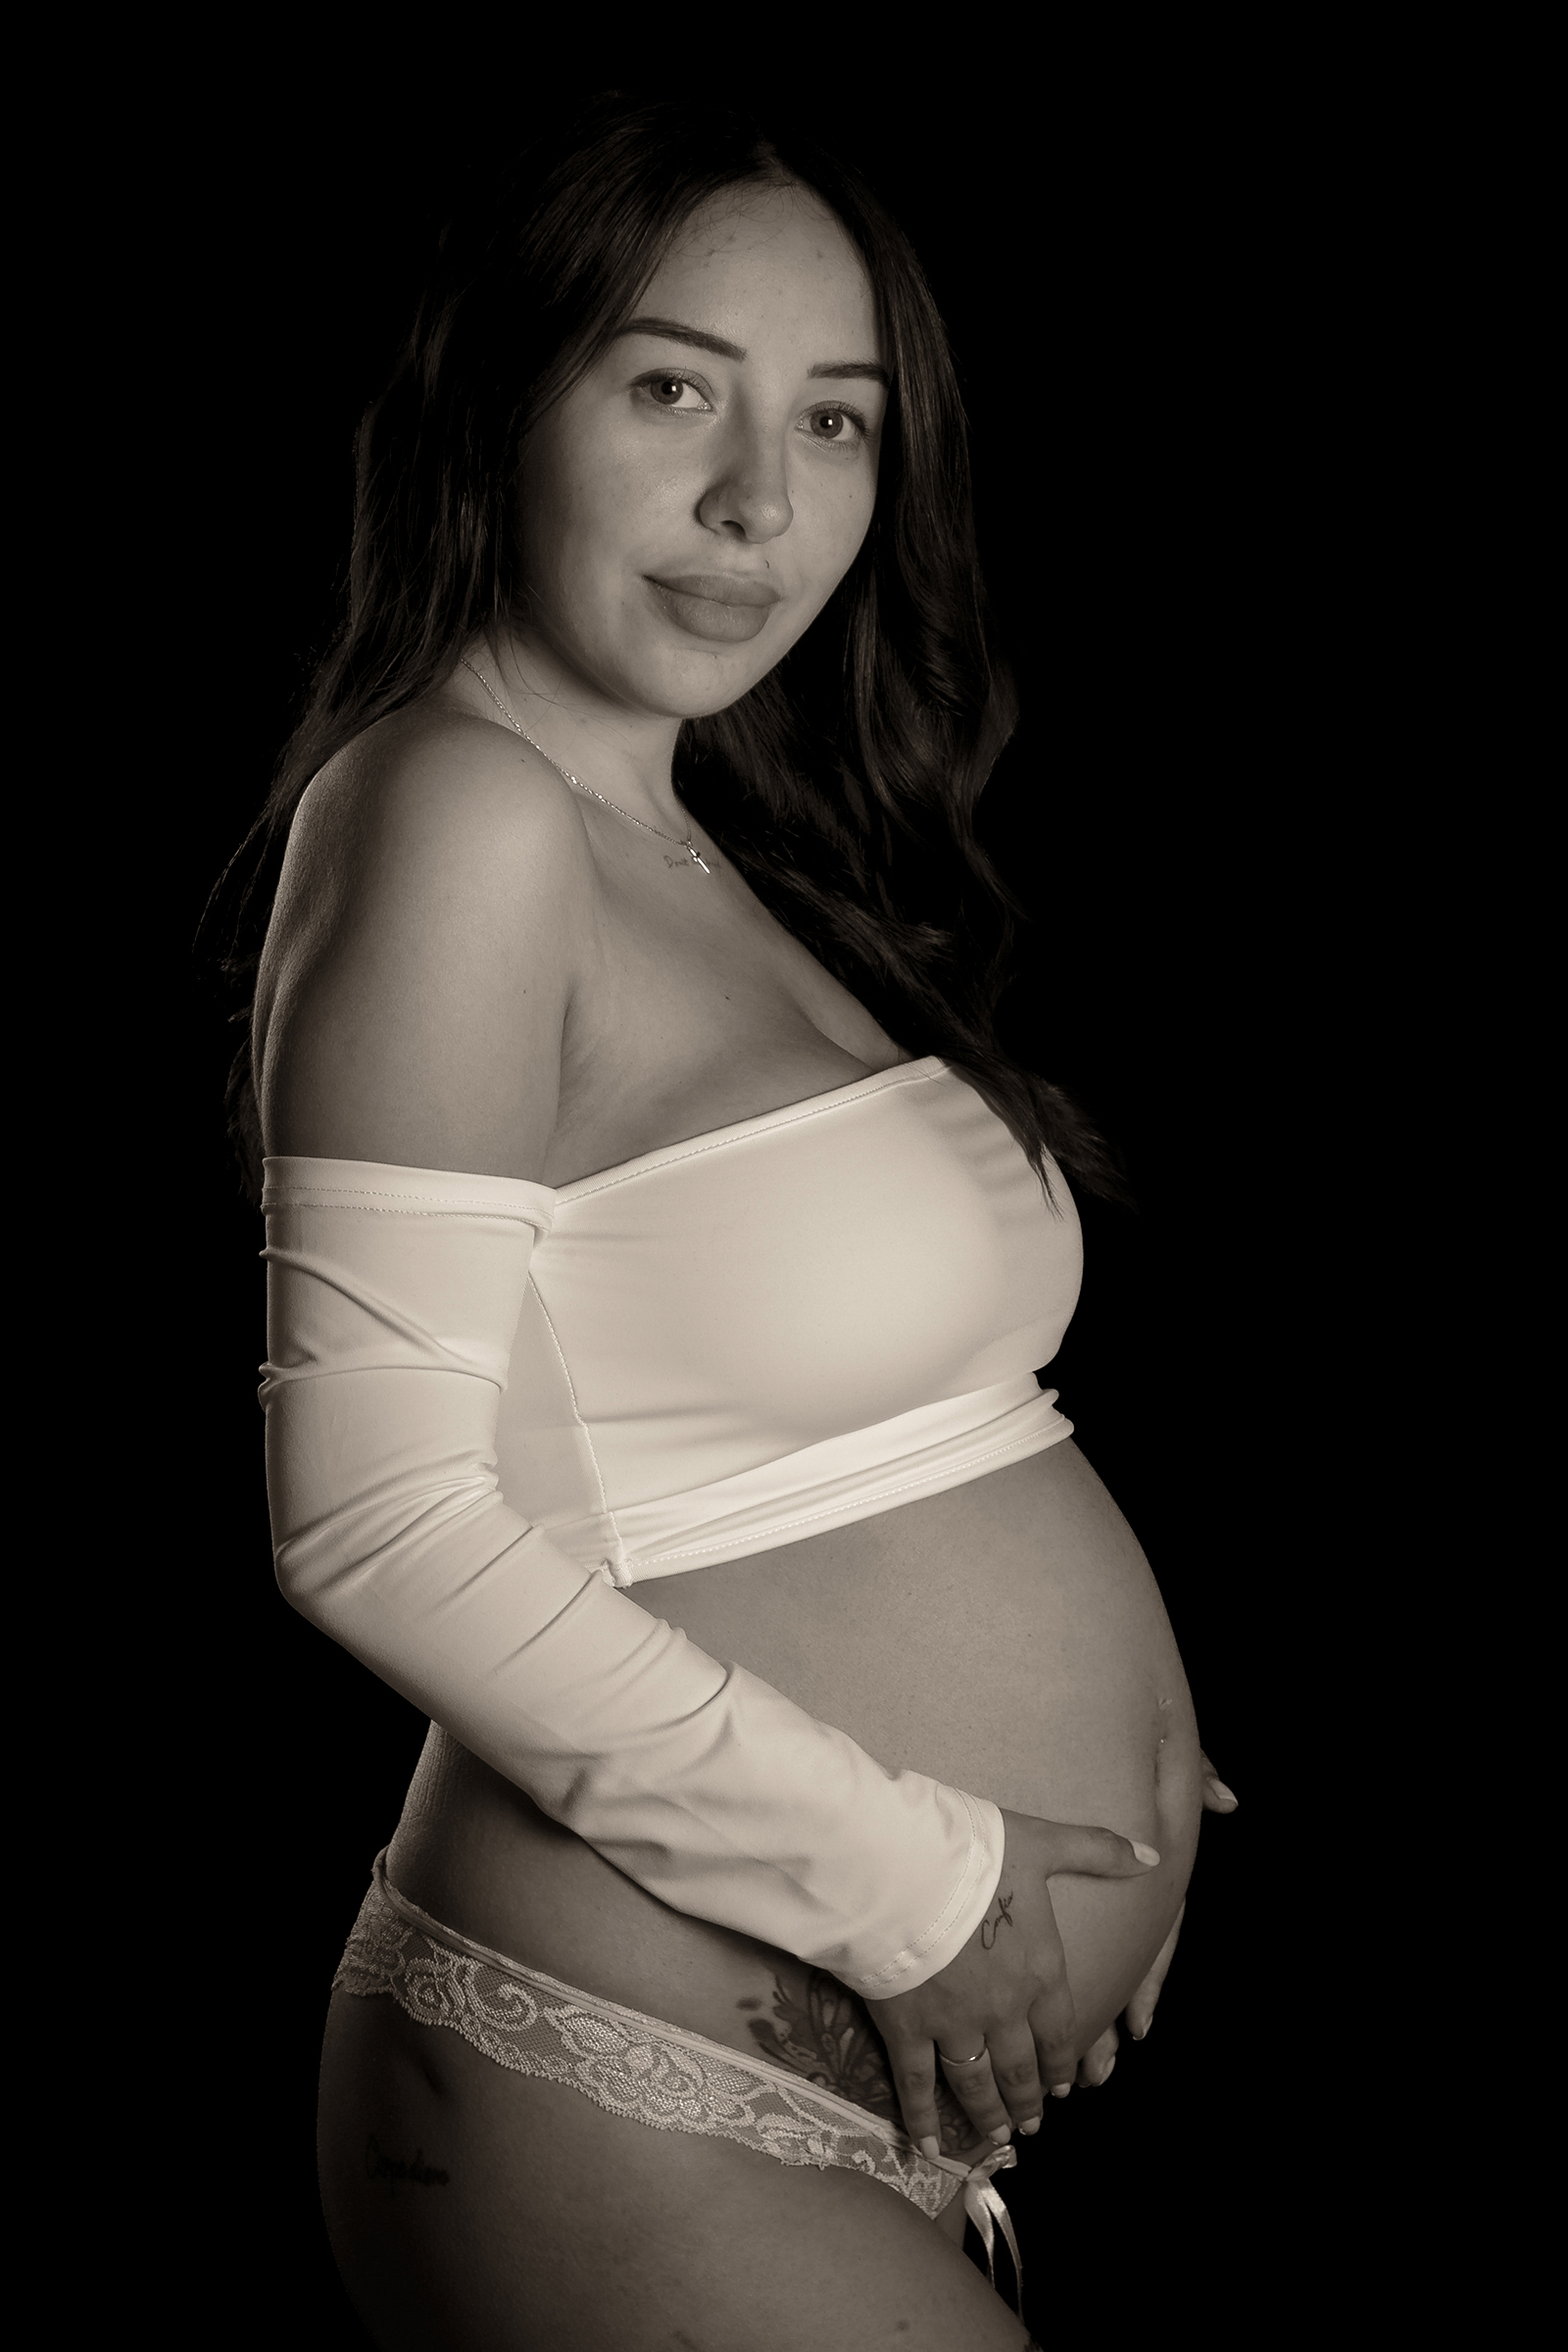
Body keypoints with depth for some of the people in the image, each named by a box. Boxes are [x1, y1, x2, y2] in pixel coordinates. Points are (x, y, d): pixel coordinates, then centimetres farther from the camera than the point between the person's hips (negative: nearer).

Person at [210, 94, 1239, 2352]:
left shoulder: (721, 848, 11)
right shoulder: (459, 813, -14)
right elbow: (389, 1528, -21)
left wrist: (1105, 1708, 0)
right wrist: (908, 1880, -16)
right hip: (642, 2128, -8)